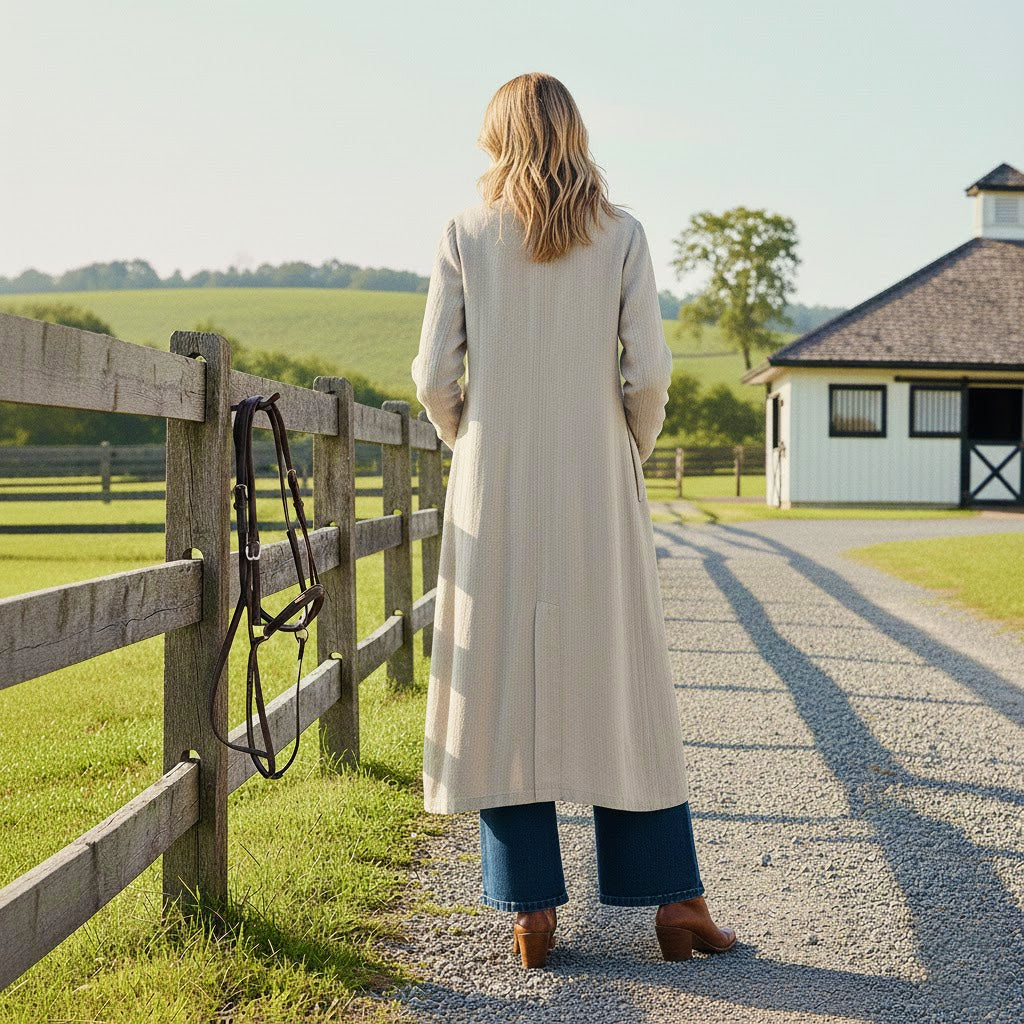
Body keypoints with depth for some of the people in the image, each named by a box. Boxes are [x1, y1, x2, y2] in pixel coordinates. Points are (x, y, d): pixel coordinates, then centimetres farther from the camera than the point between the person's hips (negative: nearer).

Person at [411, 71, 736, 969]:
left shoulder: (466, 234, 1)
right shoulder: (620, 233, 1)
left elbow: (435, 374, -2)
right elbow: (651, 370, -5)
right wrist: (635, 450, 12)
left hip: (495, 491, 0)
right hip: (596, 490, 0)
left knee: (502, 690, 5)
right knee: (622, 686, 7)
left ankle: (531, 910, 7)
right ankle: (673, 897, 10)